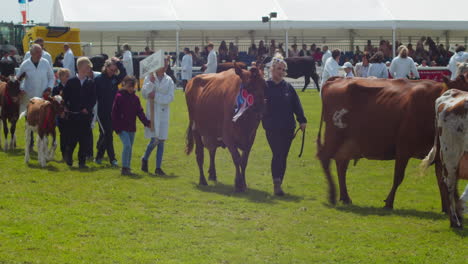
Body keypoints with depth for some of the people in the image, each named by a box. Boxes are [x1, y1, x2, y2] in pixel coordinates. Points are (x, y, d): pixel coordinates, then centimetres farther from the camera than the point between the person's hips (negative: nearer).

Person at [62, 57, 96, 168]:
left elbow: (93, 99, 3)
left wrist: (87, 108, -10)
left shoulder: (91, 83, 6)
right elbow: (65, 97, 5)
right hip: (73, 115, -1)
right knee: (72, 138, 0)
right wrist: (65, 107, -8)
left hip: (86, 115, 1)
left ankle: (82, 161, 6)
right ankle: (69, 156, 26)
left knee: (85, 140, -1)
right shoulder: (71, 82, 3)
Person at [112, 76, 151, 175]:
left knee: (129, 147, 10)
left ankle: (127, 168, 19)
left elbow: (140, 112, 10)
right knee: (127, 146, -17)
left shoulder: (135, 98, 8)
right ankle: (124, 168, -11)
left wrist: (146, 122, -4)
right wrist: (116, 128, -11)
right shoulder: (119, 97, -6)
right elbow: (114, 113, -7)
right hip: (122, 128, -6)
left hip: (131, 128, 6)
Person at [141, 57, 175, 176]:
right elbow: (144, 94, -7)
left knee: (161, 140, 3)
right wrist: (151, 82, -17)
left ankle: (158, 167, 9)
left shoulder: (169, 81, 5)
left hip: (163, 112, 2)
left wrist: (156, 96, -11)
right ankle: (145, 159, 18)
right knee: (154, 140, -9)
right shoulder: (149, 78, 1)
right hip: (152, 112, -2)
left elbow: (170, 97, -3)